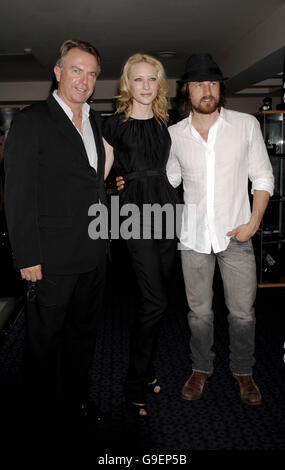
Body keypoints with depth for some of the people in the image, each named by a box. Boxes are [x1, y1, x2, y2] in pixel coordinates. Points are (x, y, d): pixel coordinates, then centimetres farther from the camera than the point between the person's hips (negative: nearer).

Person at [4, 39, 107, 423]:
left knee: (83, 334, 19)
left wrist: (102, 239, 11)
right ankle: (43, 409, 31)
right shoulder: (31, 121, -10)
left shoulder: (94, 121, 12)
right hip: (52, 259, -7)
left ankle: (76, 402, 39)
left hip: (93, 256, 7)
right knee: (45, 340, 10)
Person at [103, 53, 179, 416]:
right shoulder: (115, 125, 2)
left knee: (156, 298, 9)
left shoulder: (166, 123, 14)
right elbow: (99, 174, 3)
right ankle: (134, 387, 3)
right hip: (135, 210, -5)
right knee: (155, 300, -11)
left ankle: (145, 369, 26)